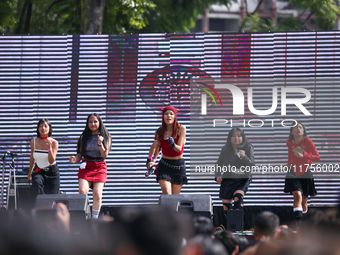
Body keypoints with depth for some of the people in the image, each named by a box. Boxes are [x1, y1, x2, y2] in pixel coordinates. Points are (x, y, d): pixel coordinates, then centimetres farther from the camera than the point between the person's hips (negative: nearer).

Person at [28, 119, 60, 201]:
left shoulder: (54, 142, -10)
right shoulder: (33, 142, -3)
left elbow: (51, 161, -20)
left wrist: (50, 147, -34)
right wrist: (30, 172, 24)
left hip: (52, 172, -1)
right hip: (39, 171, 1)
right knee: (37, 182, -33)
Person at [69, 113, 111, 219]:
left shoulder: (106, 136, 6)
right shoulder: (84, 137, 9)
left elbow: (105, 155, -1)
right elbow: (79, 154, 11)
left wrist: (100, 143, -17)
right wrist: (75, 159, -12)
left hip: (100, 167, -1)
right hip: (86, 167, 1)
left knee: (97, 193, -15)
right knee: (82, 191, -21)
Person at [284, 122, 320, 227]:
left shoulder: (307, 141, -11)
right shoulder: (289, 143, 0)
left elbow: (317, 157, -16)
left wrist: (303, 155, -28)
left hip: (306, 174, 0)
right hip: (293, 174, 0)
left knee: (304, 200, 11)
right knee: (297, 195, -21)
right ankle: (297, 222, -29)